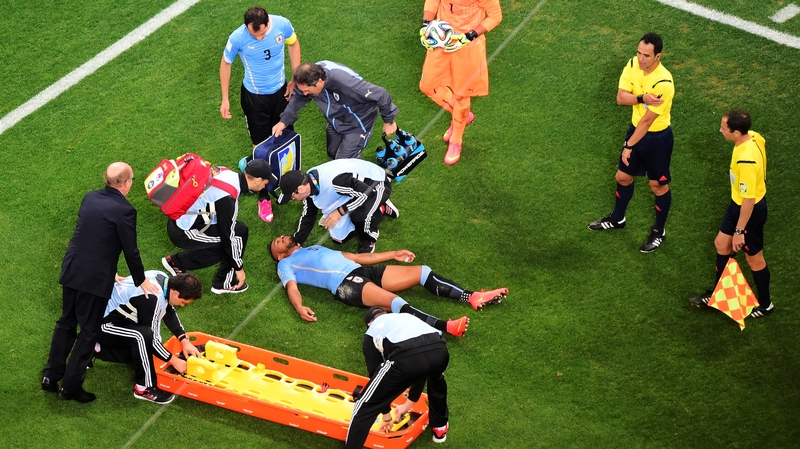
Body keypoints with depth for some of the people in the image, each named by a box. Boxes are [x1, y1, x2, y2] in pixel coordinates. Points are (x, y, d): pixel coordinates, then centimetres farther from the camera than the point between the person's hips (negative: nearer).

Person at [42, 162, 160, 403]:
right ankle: (70, 386, 12)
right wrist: (141, 281, 6)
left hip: (71, 272, 7)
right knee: (88, 332, 8)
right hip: (95, 280, -7)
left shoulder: (90, 198, 6)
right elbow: (131, 251, -11)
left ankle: (51, 376, 28)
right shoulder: (124, 210, -16)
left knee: (66, 323, 22)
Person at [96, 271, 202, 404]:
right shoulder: (152, 299, -33)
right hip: (102, 323, -10)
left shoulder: (163, 279, -7)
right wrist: (174, 361, -14)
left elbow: (169, 313, 8)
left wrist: (185, 341, 1)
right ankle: (145, 388, -19)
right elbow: (151, 339, -24)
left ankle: (94, 349, 28)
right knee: (144, 335, -33)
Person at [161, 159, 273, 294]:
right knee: (238, 234, -5)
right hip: (182, 232, -8)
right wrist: (239, 268, -5)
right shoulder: (227, 198, -27)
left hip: (178, 219, 8)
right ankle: (225, 283, 8)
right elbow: (227, 236, -18)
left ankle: (178, 260, 24)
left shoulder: (228, 173, -3)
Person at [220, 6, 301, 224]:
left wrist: (296, 79, -1)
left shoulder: (282, 24, -24)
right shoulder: (237, 38, -29)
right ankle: (263, 197, 20)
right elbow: (226, 63, -10)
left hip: (281, 90, 3)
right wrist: (225, 99, -8)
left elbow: (293, 43, 0)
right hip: (254, 96, -3)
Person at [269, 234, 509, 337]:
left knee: (422, 271, -5)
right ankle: (446, 327, -47)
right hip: (345, 285, -8)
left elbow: (357, 257, 34)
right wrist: (299, 308, -24)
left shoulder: (316, 249, 35)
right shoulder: (286, 264, 18)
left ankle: (472, 297, -13)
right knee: (393, 301, -32)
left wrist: (393, 254, 31)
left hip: (364, 272, 8)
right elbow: (292, 287, -1)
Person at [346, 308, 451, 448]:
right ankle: (440, 427, 58)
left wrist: (386, 414, 43)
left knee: (365, 405, 13)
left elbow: (374, 372, 33)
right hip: (439, 350, 5)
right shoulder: (407, 317, 43)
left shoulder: (371, 333, 32)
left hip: (405, 357, -5)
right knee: (436, 378, 44)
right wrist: (410, 402, 52)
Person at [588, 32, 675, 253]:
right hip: (636, 129, 7)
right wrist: (642, 98, -33)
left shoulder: (663, 83, -31)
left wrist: (629, 146, -19)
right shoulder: (633, 65, -11)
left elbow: (647, 121, -26)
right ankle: (617, 219, 45)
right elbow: (620, 97, -13)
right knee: (623, 177, 21)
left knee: (658, 185, 11)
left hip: (657, 137, -7)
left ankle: (658, 232, 30)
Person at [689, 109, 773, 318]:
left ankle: (765, 305, 35)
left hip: (750, 210, -9)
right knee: (722, 244, 23)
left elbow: (748, 200, -29)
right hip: (738, 203, 9)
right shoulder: (753, 136, -11)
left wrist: (739, 231, -20)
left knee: (754, 258, 12)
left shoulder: (746, 160, -38)